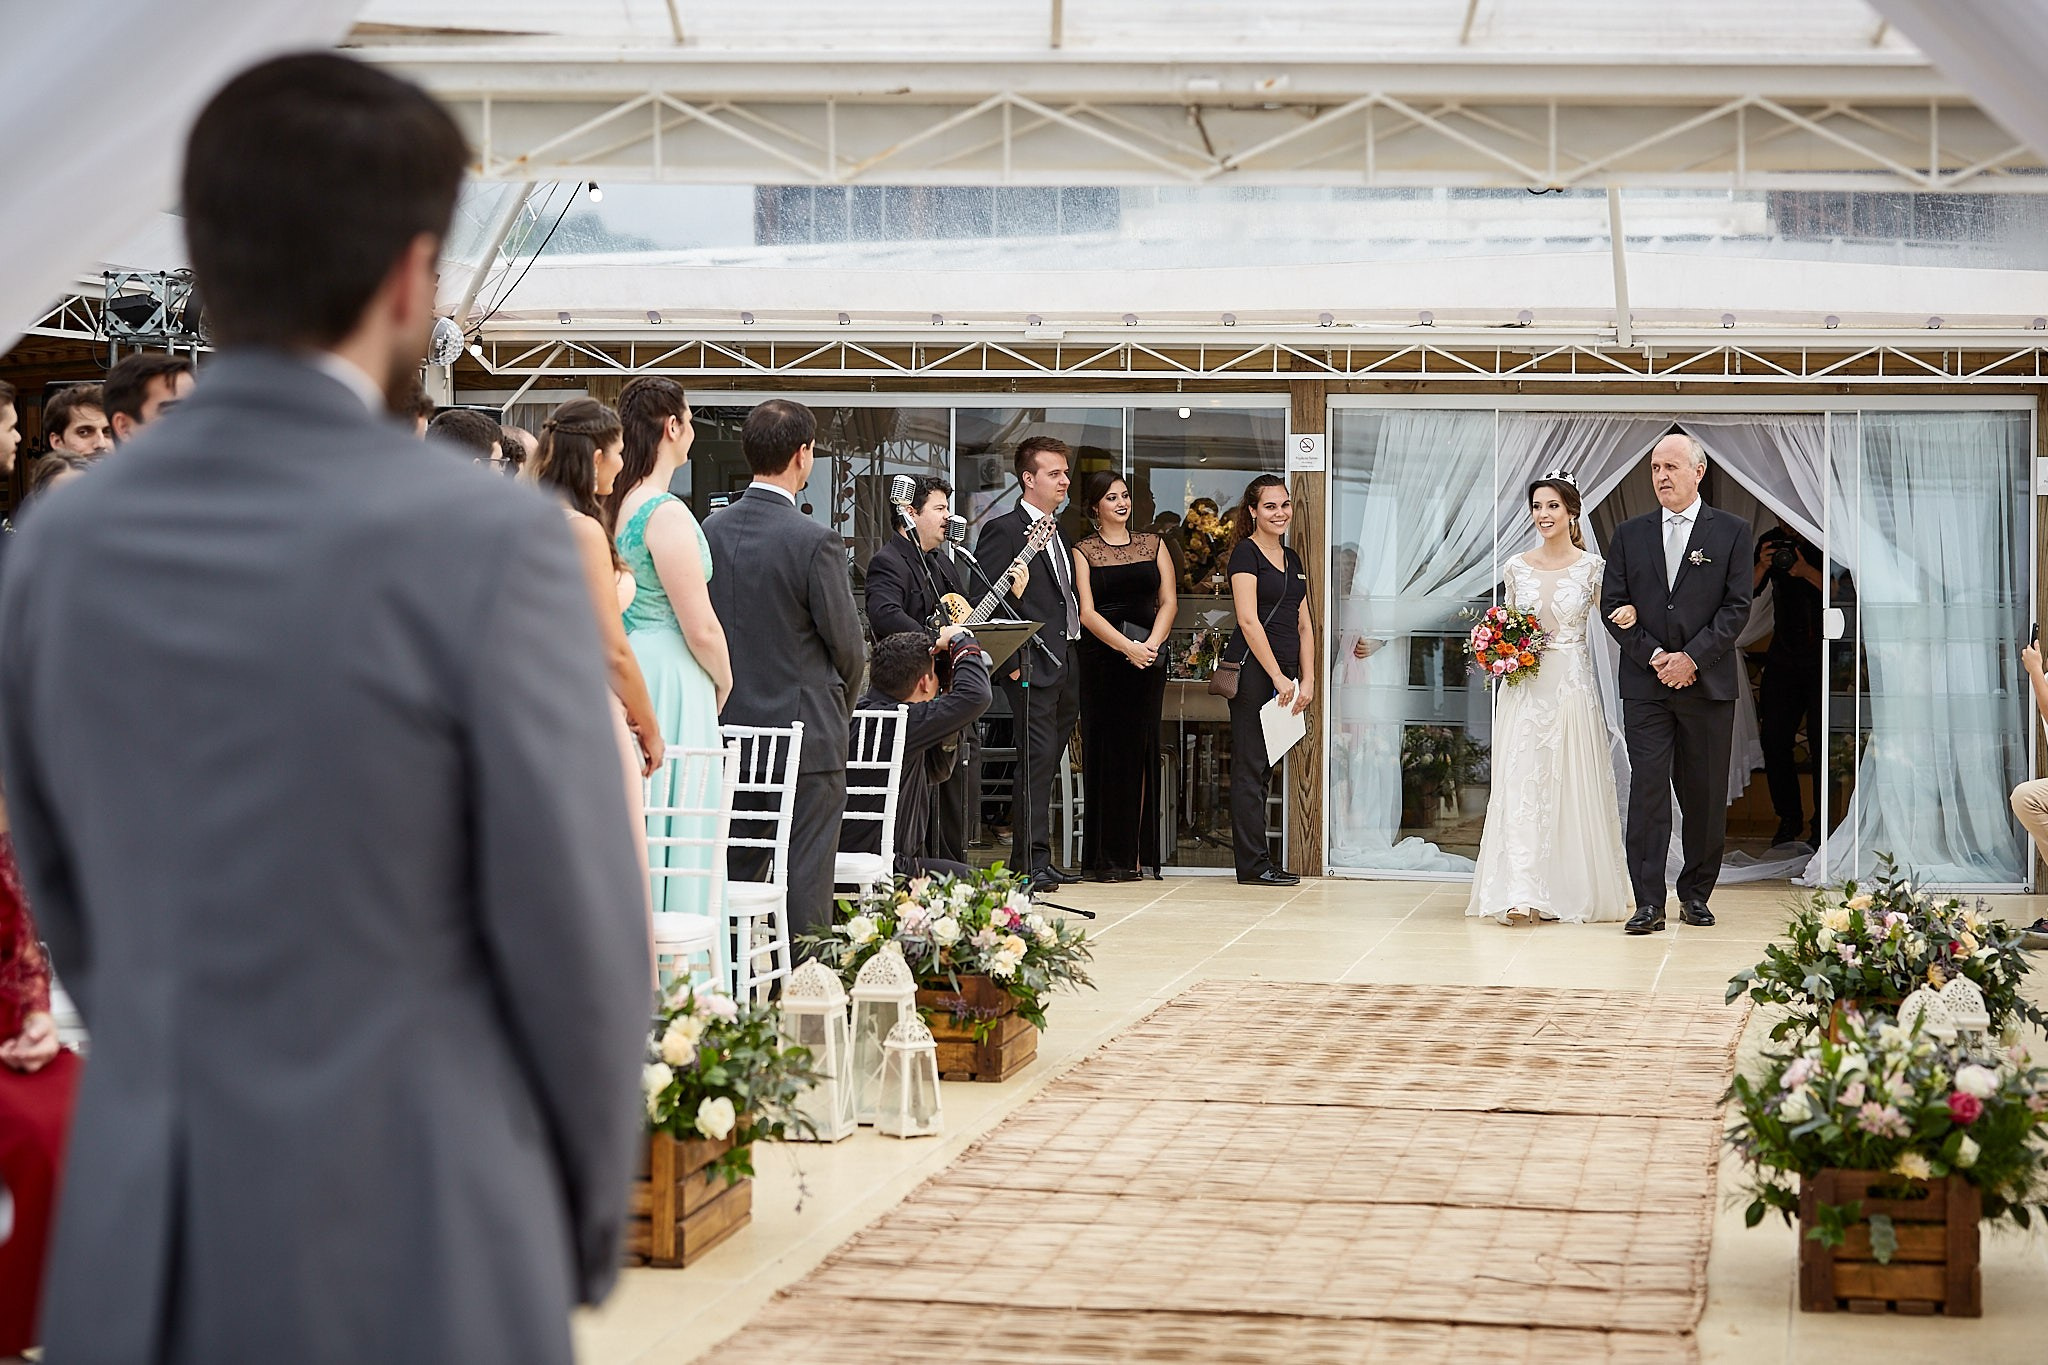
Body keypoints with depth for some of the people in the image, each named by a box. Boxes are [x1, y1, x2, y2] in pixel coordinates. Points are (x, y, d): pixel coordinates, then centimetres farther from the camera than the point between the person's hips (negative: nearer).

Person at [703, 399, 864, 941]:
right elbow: (847, 644, -9)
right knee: (805, 885, 0)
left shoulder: (711, 531, 1)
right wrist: (842, 705, 11)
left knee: (735, 877, 12)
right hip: (807, 733, -6)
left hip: (731, 731, 6)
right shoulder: (815, 542, -16)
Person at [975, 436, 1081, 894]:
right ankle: (1032, 860, -10)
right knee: (1038, 759, -11)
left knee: (1046, 764, 9)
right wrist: (1011, 660, -16)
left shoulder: (1057, 534, 21)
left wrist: (1073, 658, 16)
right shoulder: (1004, 530, -7)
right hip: (1032, 666, -9)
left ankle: (1030, 859, 13)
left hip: (1064, 667, 9)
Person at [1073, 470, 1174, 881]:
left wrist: (1152, 643, -11)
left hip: (1147, 659, 3)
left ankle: (1139, 853, 2)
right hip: (1100, 659, -2)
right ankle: (1107, 857, -2)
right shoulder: (1083, 552, 3)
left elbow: (1168, 601, 6)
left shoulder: (1153, 545, 13)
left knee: (1141, 751, 0)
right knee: (1106, 751, -4)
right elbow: (1086, 613, -6)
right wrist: (1128, 647, -18)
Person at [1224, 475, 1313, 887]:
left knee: (1265, 767, 9)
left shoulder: (1292, 559, 18)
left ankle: (1258, 861, 11)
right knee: (1251, 766, -5)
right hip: (1252, 669, -8)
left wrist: (1306, 681, 7)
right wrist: (1279, 677, -14)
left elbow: (1303, 625, 17)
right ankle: (1253, 864, -4)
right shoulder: (1246, 553, -6)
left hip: (1283, 675, 8)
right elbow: (1249, 620, -13)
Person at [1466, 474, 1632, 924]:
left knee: (1570, 785, 1)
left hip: (1571, 684, -2)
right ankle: (1521, 892, -10)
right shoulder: (1517, 566, 7)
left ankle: (1569, 890, 12)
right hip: (1524, 687, 2)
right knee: (1520, 785, -6)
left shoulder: (1592, 566, 0)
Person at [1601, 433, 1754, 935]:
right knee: (1647, 789, -5)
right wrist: (1654, 657, -8)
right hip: (1645, 685, 1)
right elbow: (1613, 605, 5)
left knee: (1706, 795, 5)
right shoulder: (1630, 535, 9)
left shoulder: (1731, 532, 3)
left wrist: (1692, 657, -13)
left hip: (1708, 682, -1)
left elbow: (1737, 607, -3)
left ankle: (1696, 893, 18)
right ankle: (1649, 902, -5)